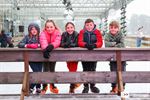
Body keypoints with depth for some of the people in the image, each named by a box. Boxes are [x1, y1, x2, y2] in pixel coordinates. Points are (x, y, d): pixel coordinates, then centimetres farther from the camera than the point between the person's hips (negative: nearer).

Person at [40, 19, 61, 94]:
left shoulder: (57, 32, -17)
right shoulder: (43, 33, -21)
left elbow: (57, 42, -33)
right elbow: (43, 42, -39)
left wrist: (51, 46, -54)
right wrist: (45, 49, -60)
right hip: (46, 52, -1)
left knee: (52, 69, 10)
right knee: (46, 69, -4)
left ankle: (52, 85, 26)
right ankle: (44, 86, 12)